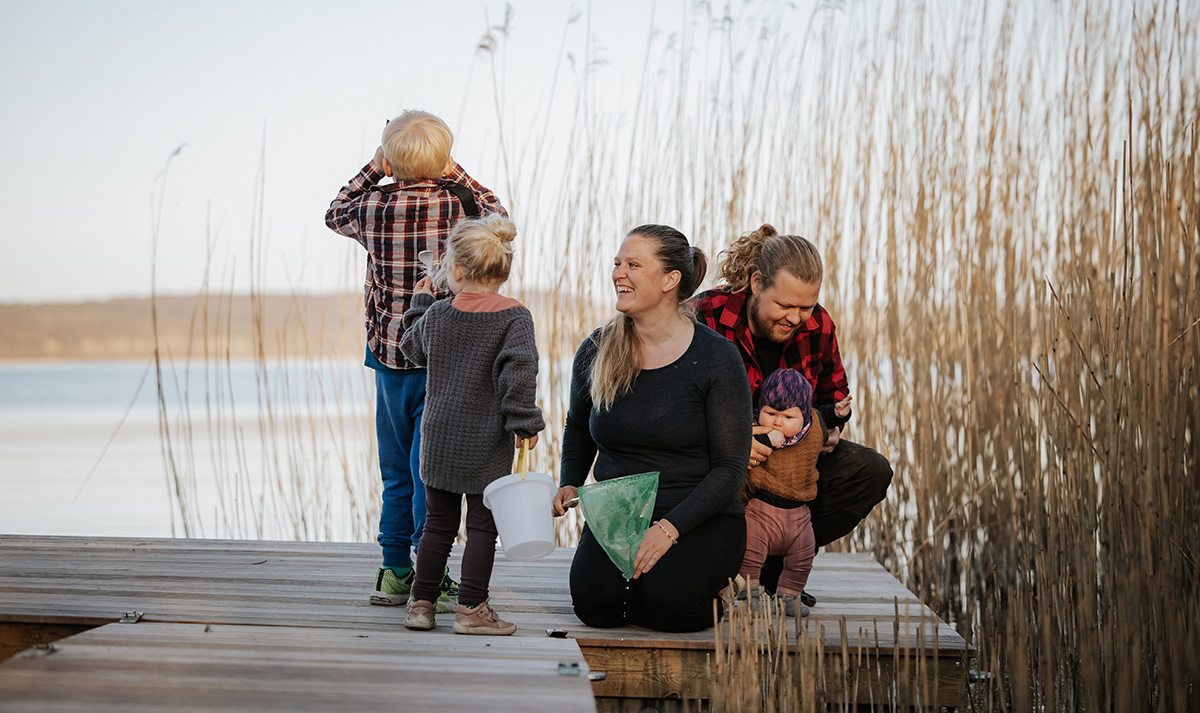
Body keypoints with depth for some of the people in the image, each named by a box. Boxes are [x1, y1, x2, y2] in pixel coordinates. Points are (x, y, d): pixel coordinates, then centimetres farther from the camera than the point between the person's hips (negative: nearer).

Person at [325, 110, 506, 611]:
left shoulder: (373, 207, -4)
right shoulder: (460, 206, -9)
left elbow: (336, 214, 19)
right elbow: (499, 213, 15)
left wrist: (372, 170, 17)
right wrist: (454, 174, 10)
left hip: (388, 354, 2)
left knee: (397, 471, 13)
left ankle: (394, 573, 17)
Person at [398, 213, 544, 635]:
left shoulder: (436, 314, 2)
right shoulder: (514, 318, -10)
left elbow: (414, 350, 21)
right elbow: (519, 372, -18)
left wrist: (420, 303, 32)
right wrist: (524, 422, -11)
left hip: (439, 437, 4)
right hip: (487, 443, -4)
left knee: (438, 522, 13)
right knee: (483, 524, 3)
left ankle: (422, 603, 15)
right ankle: (471, 608, 2)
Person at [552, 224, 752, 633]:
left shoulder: (716, 358, -10)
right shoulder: (596, 351, 2)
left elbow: (730, 466, -11)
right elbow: (577, 428, 23)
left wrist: (670, 527, -22)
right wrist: (570, 484, 3)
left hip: (700, 519, -3)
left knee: (666, 602, -30)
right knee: (595, 602, -25)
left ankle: (712, 585, 6)